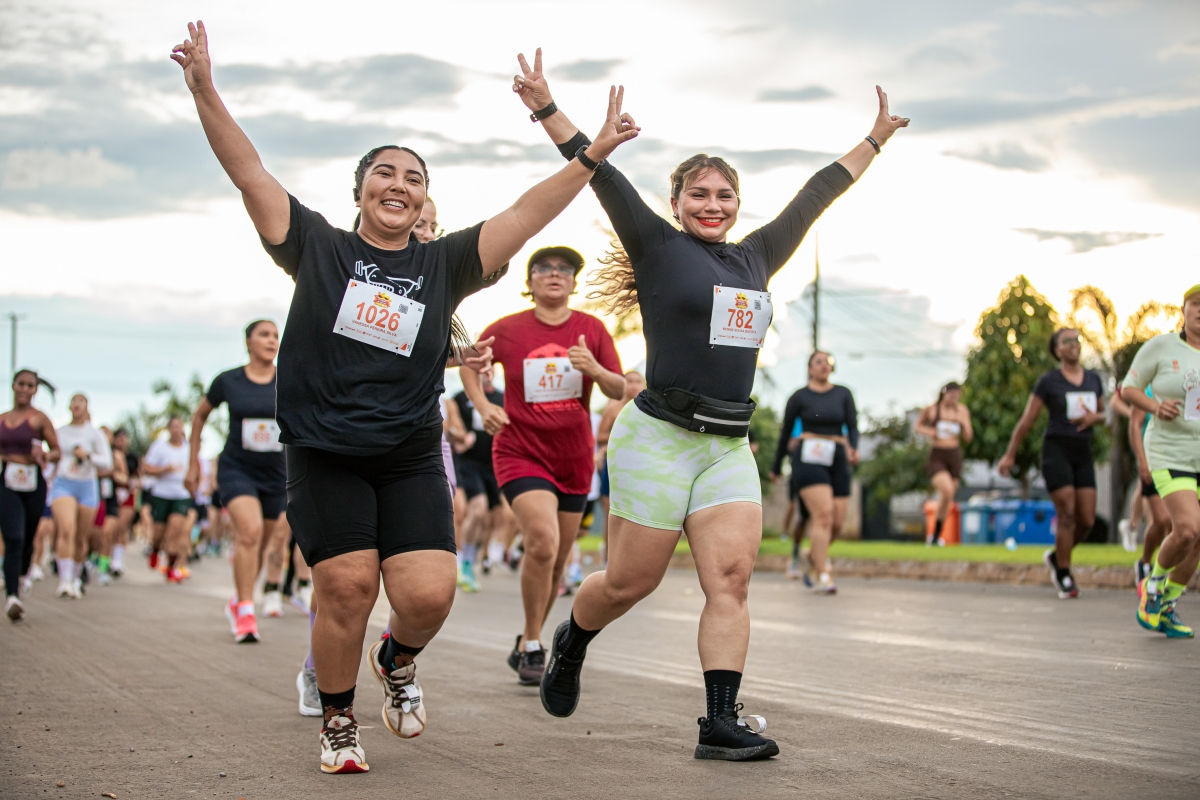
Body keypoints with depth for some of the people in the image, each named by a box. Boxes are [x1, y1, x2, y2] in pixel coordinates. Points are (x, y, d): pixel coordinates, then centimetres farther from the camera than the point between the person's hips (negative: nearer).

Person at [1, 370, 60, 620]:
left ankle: (23, 574, 46)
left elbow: (57, 452, 0)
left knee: (28, 538, 15)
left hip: (32, 483, -1)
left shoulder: (39, 419, 0)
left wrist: (44, 454, -20)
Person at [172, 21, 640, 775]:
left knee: (429, 594, -10)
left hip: (411, 459, 2)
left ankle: (399, 660, 26)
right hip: (325, 454, -2)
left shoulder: (445, 264, 8)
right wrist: (204, 89, -11)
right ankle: (339, 721, 15)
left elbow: (526, 213, 3)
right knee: (348, 587, -10)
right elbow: (249, 172, -1)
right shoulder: (320, 247, 5)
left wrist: (593, 154, -4)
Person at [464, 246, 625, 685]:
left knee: (557, 562, 10)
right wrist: (483, 405, -5)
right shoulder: (507, 330, -4)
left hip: (574, 457, 4)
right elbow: (469, 362, 12)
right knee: (543, 542, -24)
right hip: (520, 452, -3)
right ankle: (533, 645, -8)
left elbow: (620, 390, -1)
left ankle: (525, 645, 30)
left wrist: (595, 370, -22)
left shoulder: (592, 329, 0)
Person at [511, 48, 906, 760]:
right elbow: (606, 179, -7)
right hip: (658, 438, -5)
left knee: (732, 576, -9)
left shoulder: (756, 259, 15)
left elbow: (814, 198, 23)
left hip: (730, 445, 5)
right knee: (631, 582, 1)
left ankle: (722, 723, -11)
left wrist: (874, 141, 32)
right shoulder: (658, 247, 0)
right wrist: (546, 108, -13)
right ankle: (571, 641, 32)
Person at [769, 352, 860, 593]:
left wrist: (853, 449, -16)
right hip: (808, 460, -4)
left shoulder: (843, 394, 12)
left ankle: (816, 553, 33)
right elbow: (786, 432, 11)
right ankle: (823, 577, -20)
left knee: (837, 521, 1)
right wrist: (776, 467, 14)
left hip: (837, 460, 4)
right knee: (823, 514, -19)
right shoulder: (799, 397, 5)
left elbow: (852, 426, 5)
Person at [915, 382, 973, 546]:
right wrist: (928, 431, -9)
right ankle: (935, 530, -12)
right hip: (936, 456, -4)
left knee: (947, 498, 8)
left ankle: (936, 536, 24)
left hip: (954, 456, 4)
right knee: (947, 490, -26)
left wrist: (964, 423, -11)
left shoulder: (962, 411, 4)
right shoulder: (931, 409, -3)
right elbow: (918, 426, 12)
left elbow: (968, 438, 8)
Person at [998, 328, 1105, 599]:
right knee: (1067, 515, -12)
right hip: (1056, 450, -5)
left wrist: (1094, 417, -4)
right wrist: (1010, 455, 2)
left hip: (1083, 454, 5)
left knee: (1087, 521, -1)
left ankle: (1056, 557, 25)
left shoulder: (1094, 379, 10)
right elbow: (1026, 420, 1)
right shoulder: (1048, 381, -3)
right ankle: (1064, 577, 0)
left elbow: (1103, 414, 21)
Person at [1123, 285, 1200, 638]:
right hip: (1172, 453, -4)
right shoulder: (1161, 346, -5)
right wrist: (1155, 406, -17)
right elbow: (1128, 389, 2)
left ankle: (1165, 606, 28)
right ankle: (1154, 583, 10)